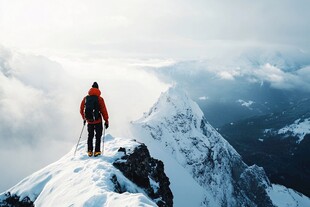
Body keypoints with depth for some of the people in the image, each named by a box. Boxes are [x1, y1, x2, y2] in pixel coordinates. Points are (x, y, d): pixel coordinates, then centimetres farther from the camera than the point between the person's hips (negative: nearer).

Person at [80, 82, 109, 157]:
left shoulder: (86, 98, 0)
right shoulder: (99, 98, -12)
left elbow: (81, 109, 8)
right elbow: (103, 110, -11)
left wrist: (84, 118, 22)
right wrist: (106, 120, -4)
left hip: (89, 120, 3)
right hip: (98, 120, -3)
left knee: (90, 135, 18)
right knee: (98, 136, 10)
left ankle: (89, 151, 17)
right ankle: (97, 151, 5)